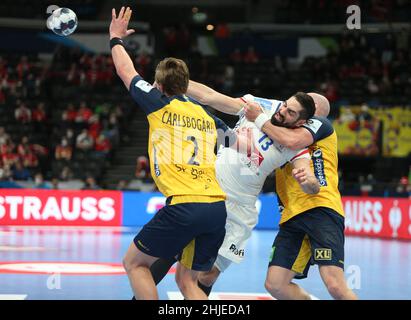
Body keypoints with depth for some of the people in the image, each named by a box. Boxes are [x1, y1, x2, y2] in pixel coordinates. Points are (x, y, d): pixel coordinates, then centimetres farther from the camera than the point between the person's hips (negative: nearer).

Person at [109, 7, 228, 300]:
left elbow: (125, 71, 21)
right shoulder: (209, 118, 18)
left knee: (134, 263, 14)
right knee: (187, 281, 16)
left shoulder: (160, 104, 6)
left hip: (184, 206, -6)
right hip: (220, 207, 6)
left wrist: (116, 39, 35)